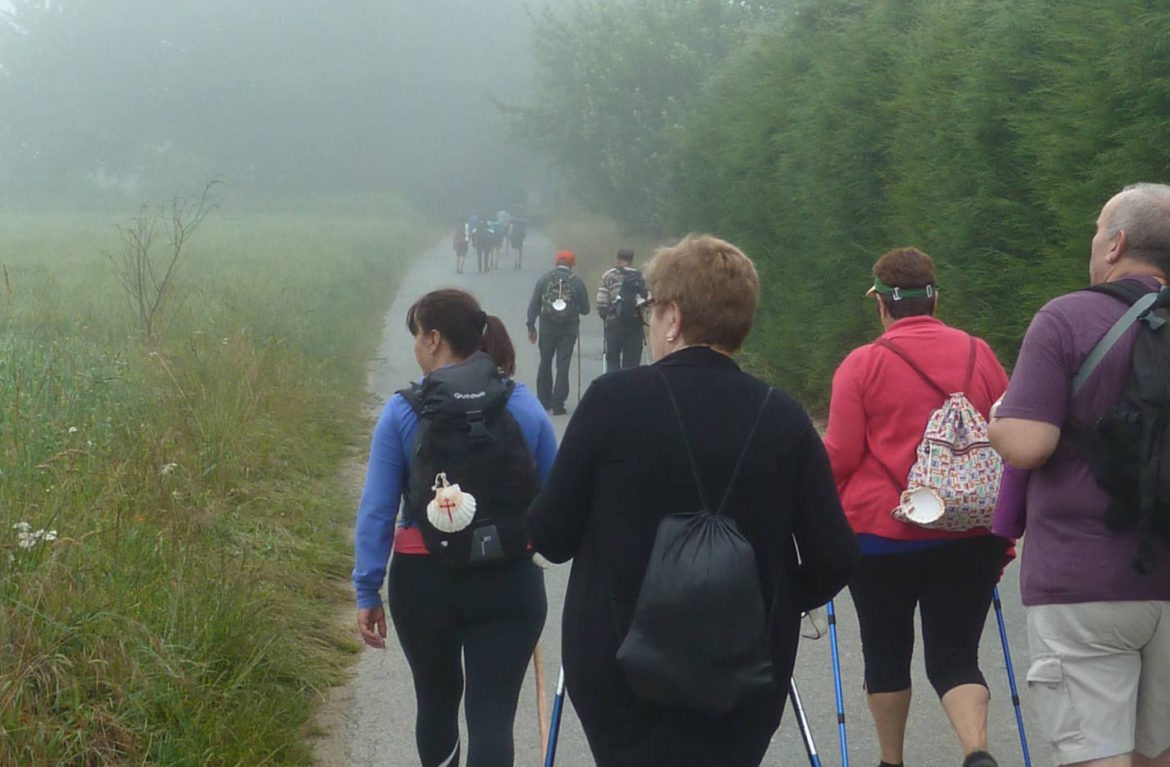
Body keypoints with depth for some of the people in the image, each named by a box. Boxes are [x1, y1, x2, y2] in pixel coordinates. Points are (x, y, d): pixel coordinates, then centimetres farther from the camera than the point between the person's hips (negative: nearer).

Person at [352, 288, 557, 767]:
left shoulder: (403, 411, -6)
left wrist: (367, 591, 1)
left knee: (437, 699, 22)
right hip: (508, 583, 0)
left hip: (422, 581, 0)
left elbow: (376, 510, -5)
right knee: (492, 715, -2)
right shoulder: (524, 407, -2)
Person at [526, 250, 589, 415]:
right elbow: (585, 309, 0)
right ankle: (557, 404, -4)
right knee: (563, 366, 1)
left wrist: (531, 326, 5)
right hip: (569, 329, -1)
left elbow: (533, 305, -2)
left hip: (547, 328, 1)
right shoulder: (576, 282, -4)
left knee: (545, 364, 16)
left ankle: (544, 401, 23)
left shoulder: (544, 279, -1)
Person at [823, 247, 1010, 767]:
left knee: (887, 652, 15)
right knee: (955, 656, 4)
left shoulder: (862, 364, -7)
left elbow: (840, 456, -8)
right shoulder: (977, 354, 3)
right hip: (970, 539, 2)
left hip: (882, 534, -2)